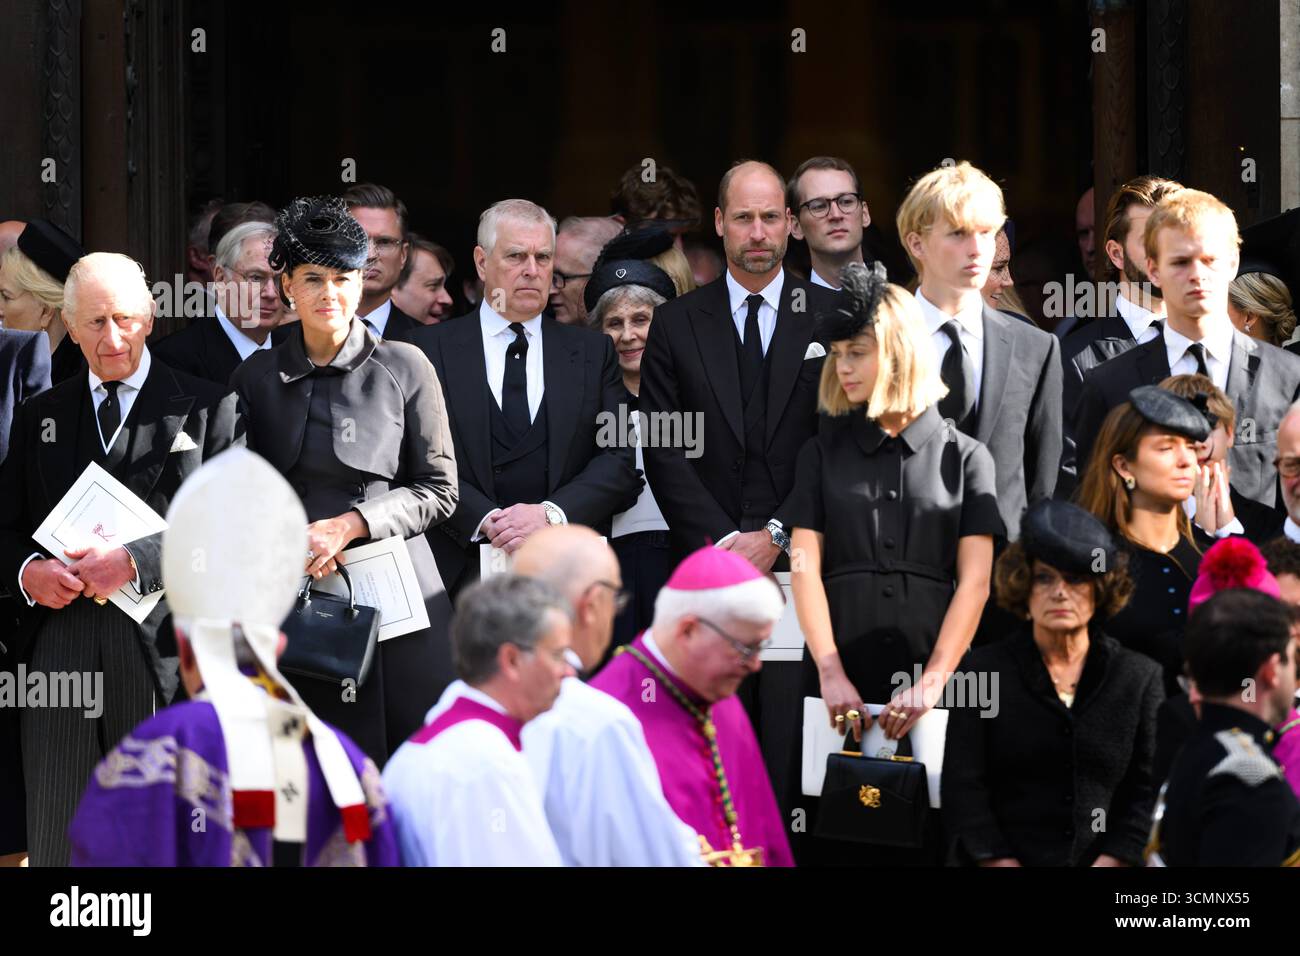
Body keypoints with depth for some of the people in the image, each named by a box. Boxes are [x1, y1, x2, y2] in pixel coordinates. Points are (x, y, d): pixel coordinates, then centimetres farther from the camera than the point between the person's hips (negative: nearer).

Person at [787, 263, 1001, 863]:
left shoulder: (964, 457, 7)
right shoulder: (824, 453, 11)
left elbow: (974, 581, -1)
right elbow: (805, 567, 1)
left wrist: (932, 683, -13)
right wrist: (830, 674, -13)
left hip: (930, 685, -1)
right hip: (839, 683, 1)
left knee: (922, 835, 0)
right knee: (832, 834, 0)